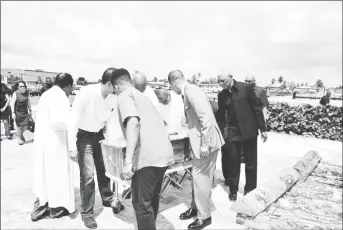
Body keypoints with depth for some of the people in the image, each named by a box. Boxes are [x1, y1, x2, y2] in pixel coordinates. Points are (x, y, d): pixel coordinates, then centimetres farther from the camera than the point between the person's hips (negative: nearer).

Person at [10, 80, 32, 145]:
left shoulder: (27, 93, 1)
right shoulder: (16, 93, -11)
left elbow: (28, 102, 12)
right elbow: (12, 103, -11)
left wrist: (30, 110, 13)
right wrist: (13, 113, -15)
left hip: (25, 111, 4)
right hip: (18, 112, -4)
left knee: (26, 125, 2)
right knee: (19, 125, 2)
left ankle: (21, 134, 33)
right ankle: (19, 138, 20)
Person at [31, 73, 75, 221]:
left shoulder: (47, 94, 11)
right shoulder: (60, 98, -18)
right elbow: (57, 121, -31)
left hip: (41, 139, 9)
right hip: (54, 141, -9)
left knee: (43, 172, 18)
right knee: (57, 173, 6)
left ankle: (41, 205, 31)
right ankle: (57, 207, 22)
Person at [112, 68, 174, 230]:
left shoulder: (125, 96, -1)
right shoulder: (141, 95, 24)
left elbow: (133, 123, -22)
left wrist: (128, 161, -26)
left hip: (148, 157, -9)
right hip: (164, 153, 9)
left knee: (141, 204, 3)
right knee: (151, 199, 23)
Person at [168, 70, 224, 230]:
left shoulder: (191, 91, -19)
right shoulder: (188, 92, 12)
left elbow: (207, 118, -26)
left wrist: (205, 144, -24)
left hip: (207, 142, -10)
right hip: (200, 141, 10)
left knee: (200, 178, 0)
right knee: (197, 176, 18)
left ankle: (204, 216, 16)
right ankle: (195, 208, 34)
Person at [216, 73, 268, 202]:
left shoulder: (246, 87, -6)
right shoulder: (221, 95, 3)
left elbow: (257, 108, -5)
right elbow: (221, 116, 7)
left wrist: (263, 129, -6)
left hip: (249, 130, -2)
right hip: (232, 132, 2)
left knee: (250, 161, 9)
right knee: (233, 162, 3)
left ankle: (250, 189, 26)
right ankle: (233, 190, 20)